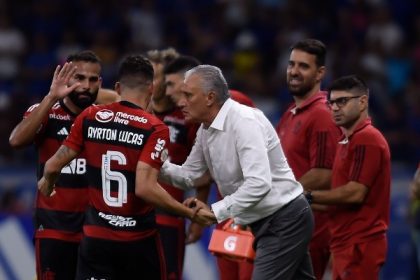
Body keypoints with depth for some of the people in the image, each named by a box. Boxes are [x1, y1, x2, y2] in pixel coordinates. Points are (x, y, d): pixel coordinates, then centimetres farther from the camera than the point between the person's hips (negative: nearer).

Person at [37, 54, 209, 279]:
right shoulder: (155, 129, -12)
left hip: (95, 237, 3)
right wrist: (190, 213, -12)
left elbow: (53, 166, 4)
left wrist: (47, 183, 28)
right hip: (139, 239, -3)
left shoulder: (90, 117, 0)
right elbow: (145, 188, -22)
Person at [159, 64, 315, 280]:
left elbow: (259, 183, -32)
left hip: (284, 220, -10)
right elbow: (188, 175, 12)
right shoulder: (206, 129, 5)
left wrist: (216, 211, -29)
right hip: (263, 222, 10)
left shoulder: (244, 122, -23)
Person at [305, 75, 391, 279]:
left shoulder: (366, 140, -13)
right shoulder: (347, 140, 19)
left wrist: (310, 196, -12)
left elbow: (355, 193, -19)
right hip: (345, 245, 10)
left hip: (359, 245, -10)